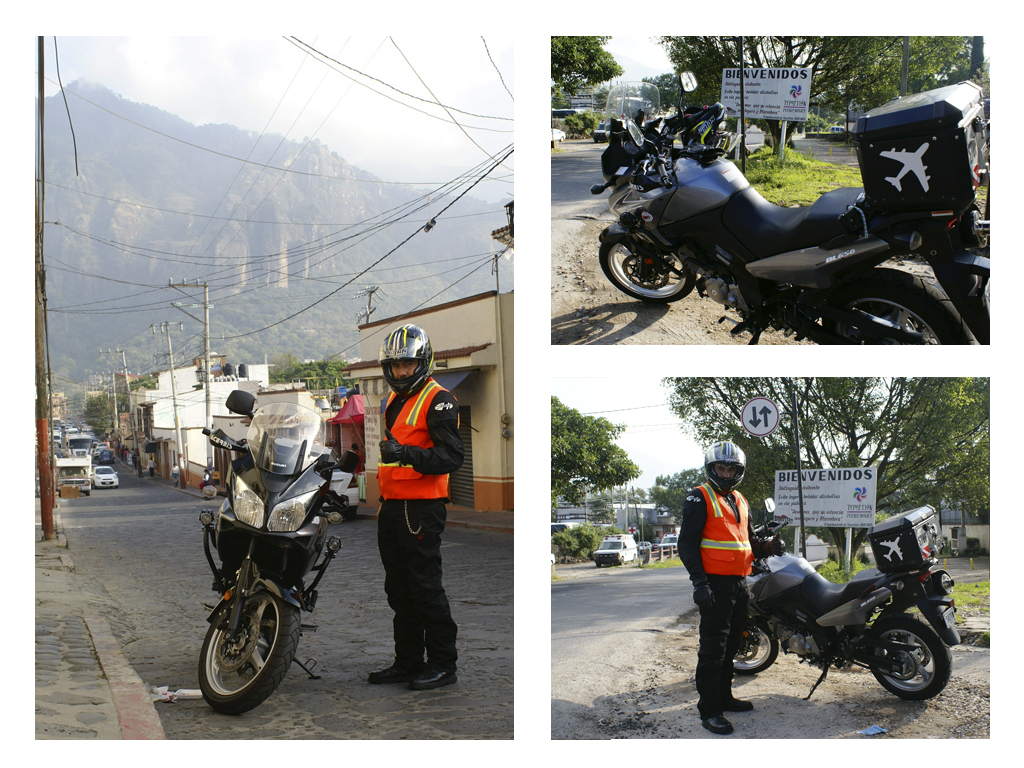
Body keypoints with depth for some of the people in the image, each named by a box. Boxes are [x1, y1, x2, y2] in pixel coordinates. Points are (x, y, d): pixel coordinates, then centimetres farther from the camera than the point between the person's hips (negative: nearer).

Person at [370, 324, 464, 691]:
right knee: (399, 589, 13)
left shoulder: (438, 400, -10)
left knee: (425, 587, -6)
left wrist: (408, 453, -33)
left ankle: (443, 664, 3)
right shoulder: (395, 399, 19)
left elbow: (452, 456, -20)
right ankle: (408, 662, 21)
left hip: (422, 508, -9)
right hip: (391, 507, 9)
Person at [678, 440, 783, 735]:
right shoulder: (700, 498, -6)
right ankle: (709, 710, -5)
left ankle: (724, 696, 29)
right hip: (715, 583, -8)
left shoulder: (740, 501, 18)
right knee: (713, 647, -8)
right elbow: (687, 542, -12)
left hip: (739, 583, 8)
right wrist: (699, 581, -21)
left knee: (730, 644, 17)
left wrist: (768, 546, 2)